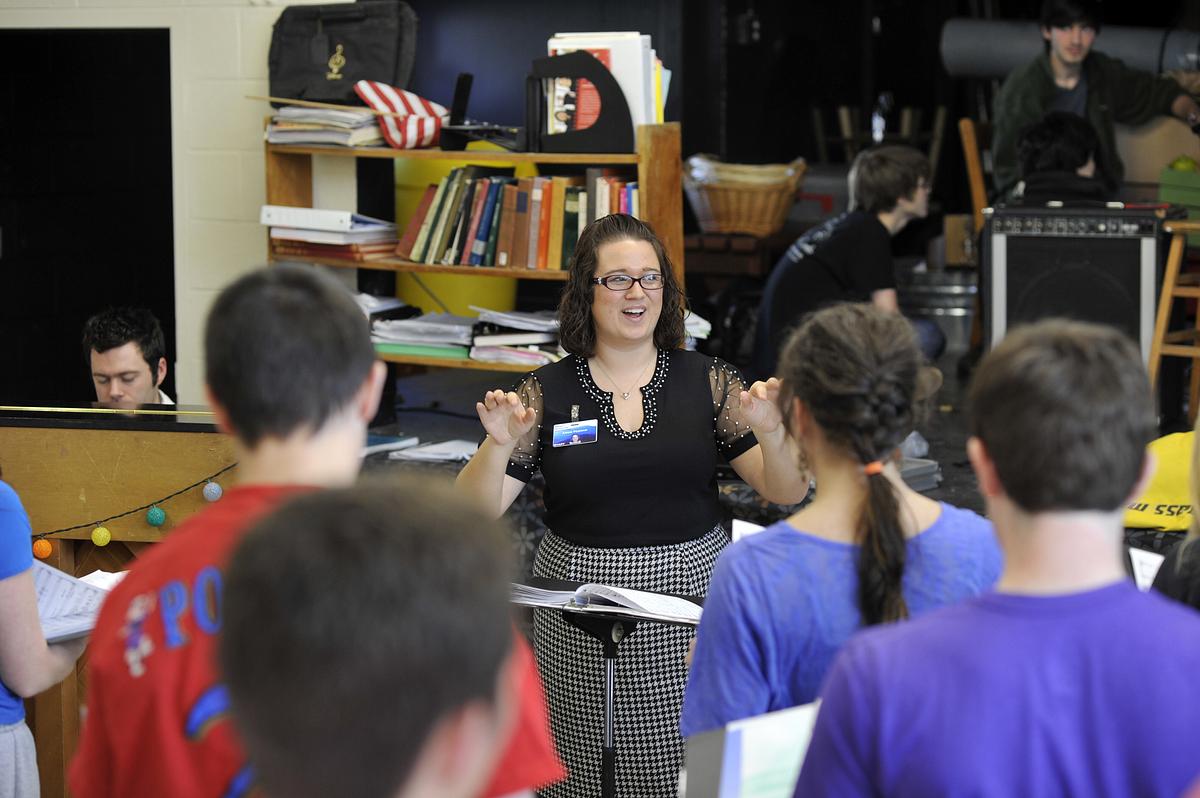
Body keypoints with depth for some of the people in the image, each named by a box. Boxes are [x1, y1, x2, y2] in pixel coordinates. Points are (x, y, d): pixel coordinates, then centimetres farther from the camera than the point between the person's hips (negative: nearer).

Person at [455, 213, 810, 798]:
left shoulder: (707, 382, 4)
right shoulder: (547, 393, 2)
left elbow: (786, 493, -1)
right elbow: (476, 511, -3)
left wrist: (771, 433, -20)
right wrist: (499, 444, -22)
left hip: (690, 593, 0)